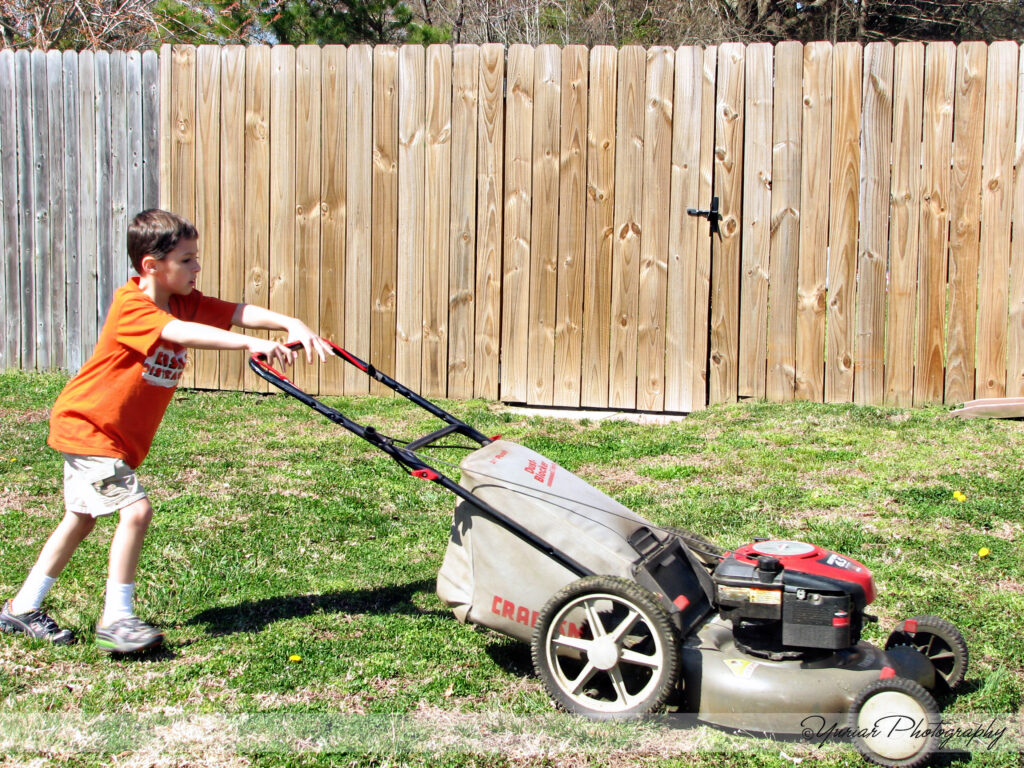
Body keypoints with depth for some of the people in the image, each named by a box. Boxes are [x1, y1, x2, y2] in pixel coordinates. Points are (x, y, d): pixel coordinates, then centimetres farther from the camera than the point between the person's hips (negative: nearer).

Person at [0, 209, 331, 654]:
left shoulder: (184, 302, -1)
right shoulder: (131, 307, -26)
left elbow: (239, 313, -12)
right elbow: (182, 334, -42)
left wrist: (292, 324, -29)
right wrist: (251, 344, -50)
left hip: (117, 434, 10)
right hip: (86, 427, -10)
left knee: (82, 518, 18)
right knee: (135, 509, -19)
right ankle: (116, 620, -10)